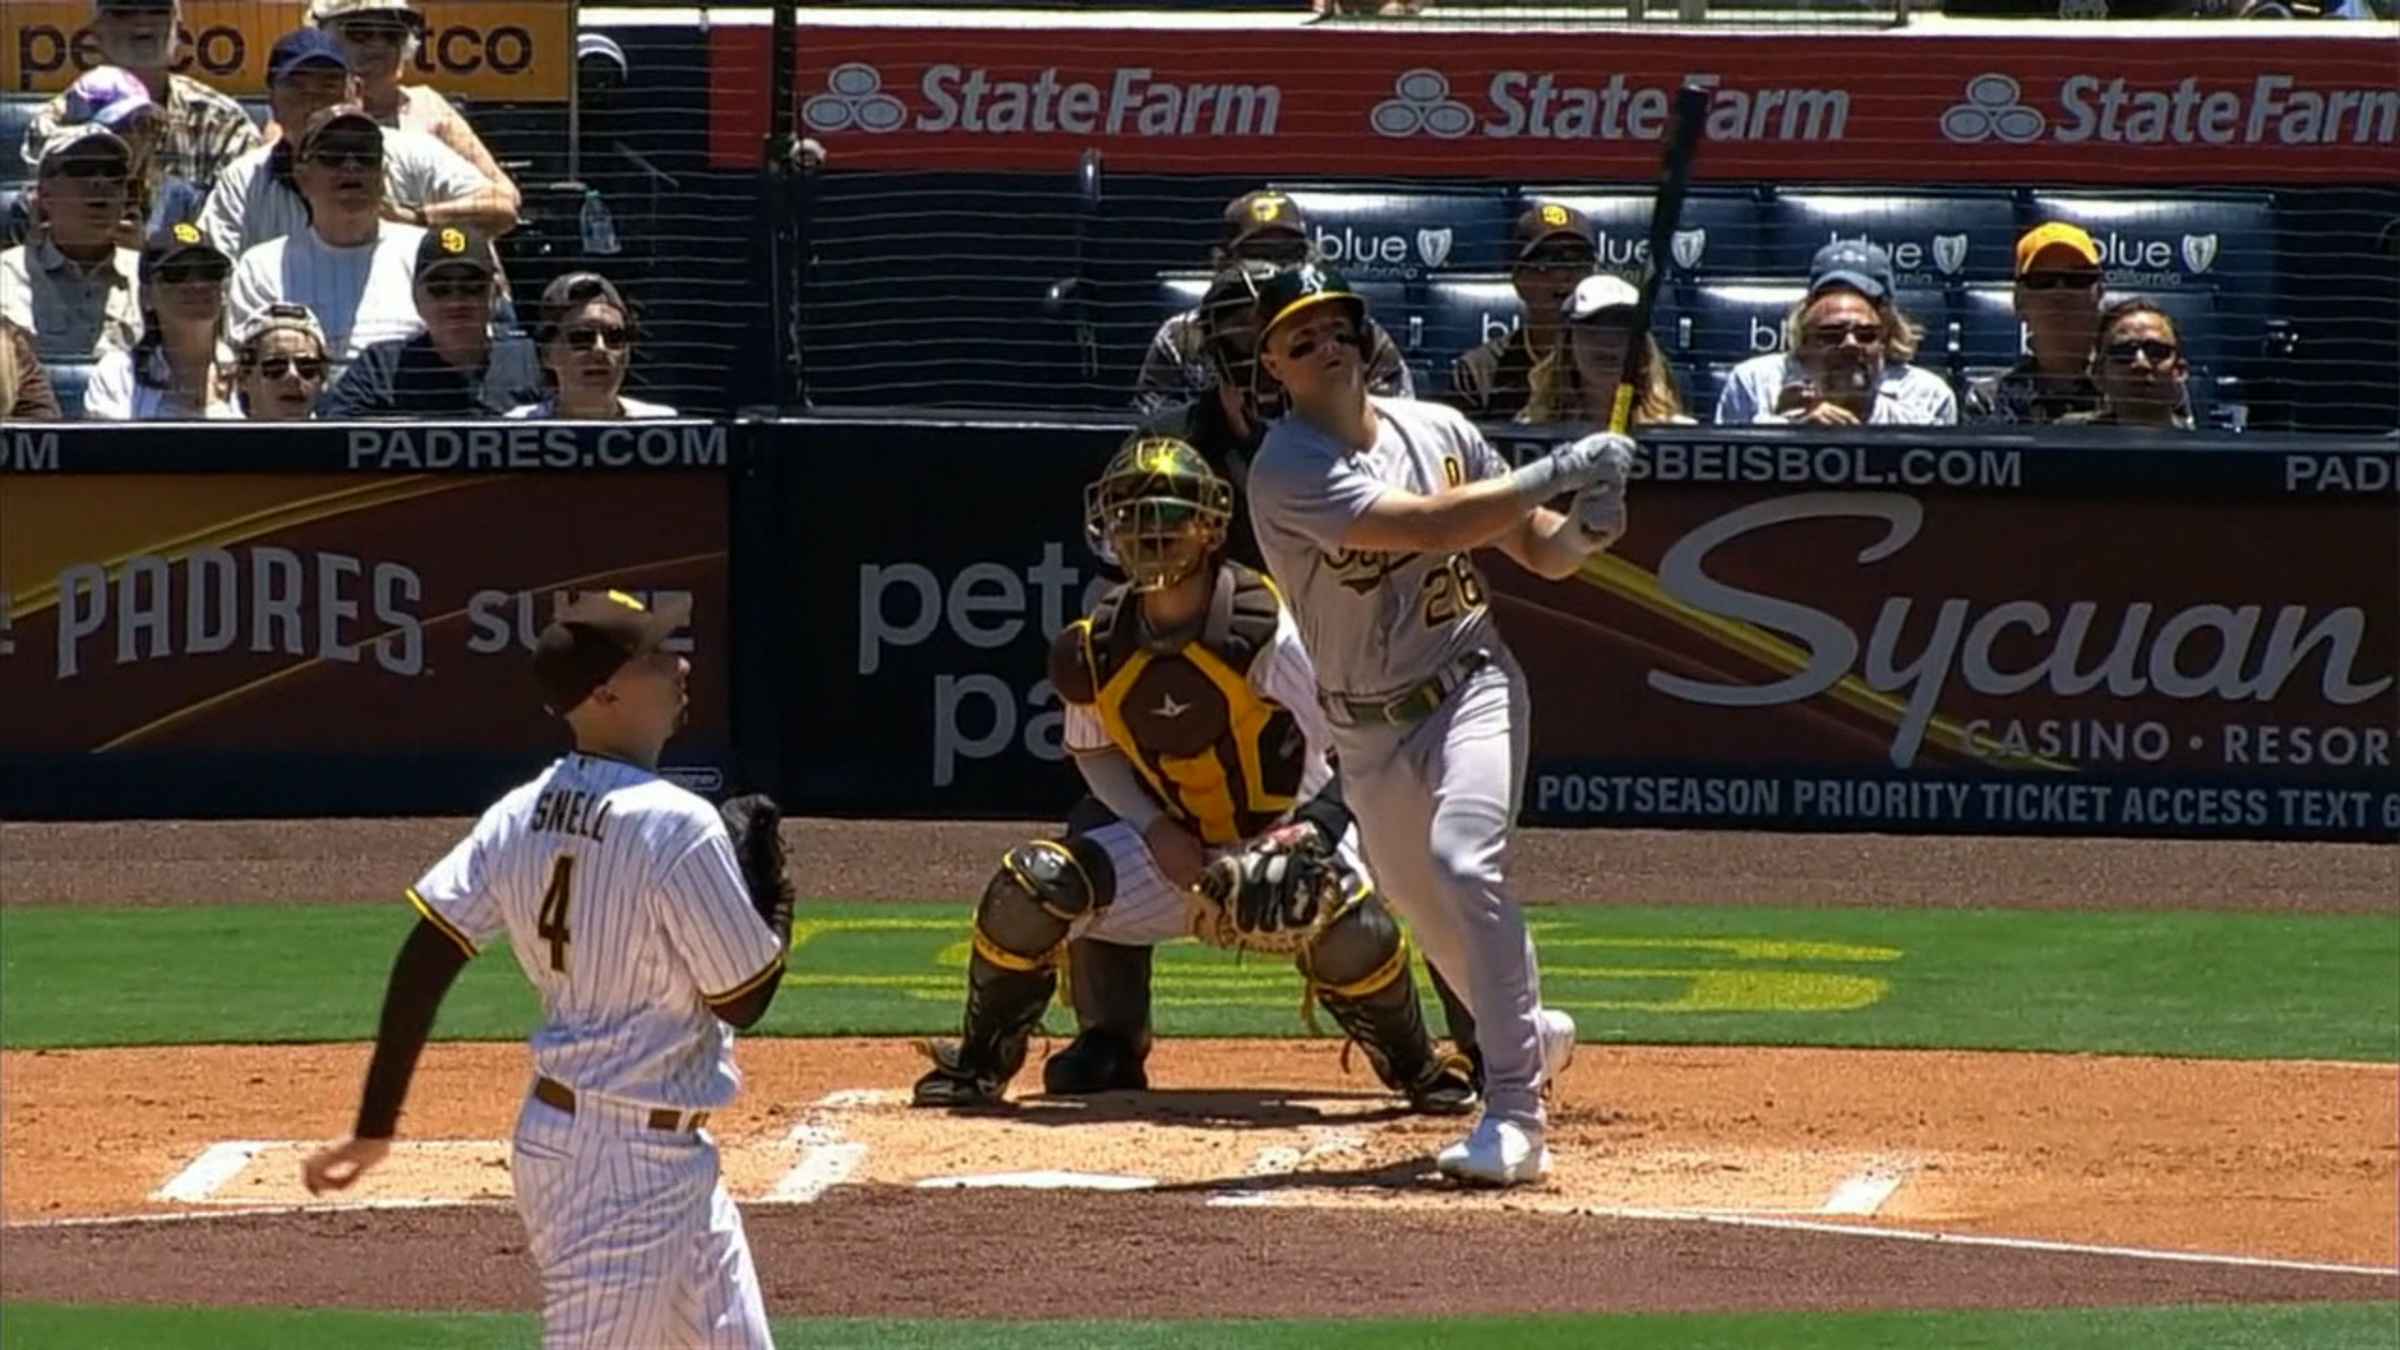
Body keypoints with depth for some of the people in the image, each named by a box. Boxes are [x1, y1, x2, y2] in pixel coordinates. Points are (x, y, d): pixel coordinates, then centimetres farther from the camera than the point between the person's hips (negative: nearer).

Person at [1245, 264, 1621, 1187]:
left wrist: (1583, 529, -16)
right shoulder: (1287, 472, -15)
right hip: (1369, 732, 1)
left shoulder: (1439, 431, 0)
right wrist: (1556, 473, -28)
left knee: (1462, 863, -24)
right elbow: (1429, 525, -28)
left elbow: (1538, 553, 7)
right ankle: (1531, 1033, 46)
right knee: (1423, 904, 13)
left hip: (1471, 687, -1)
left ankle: (1515, 1111, -27)